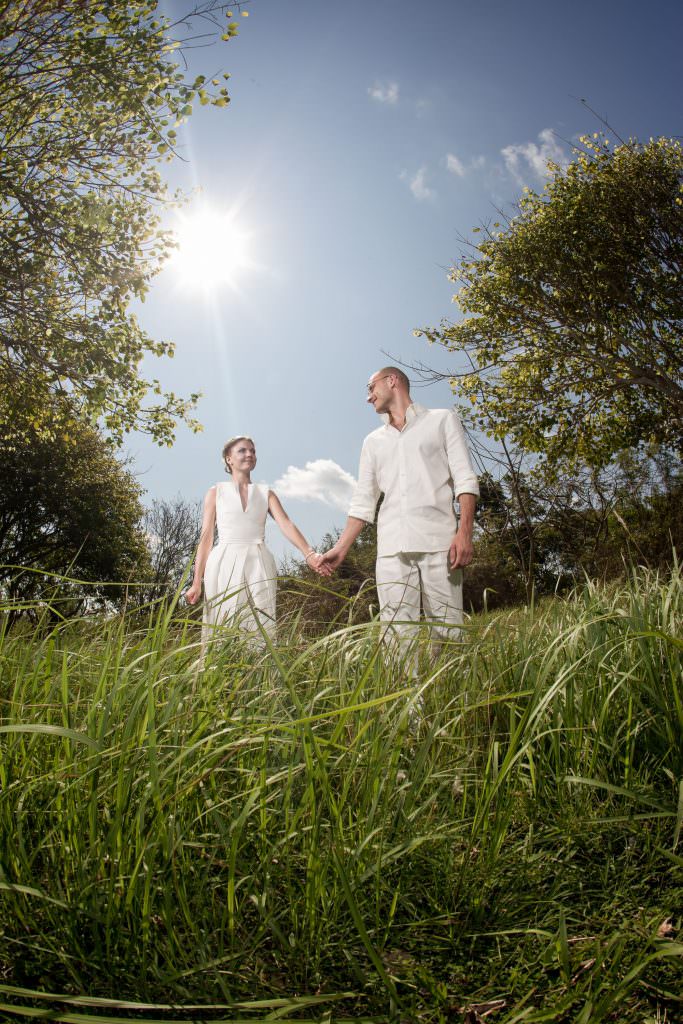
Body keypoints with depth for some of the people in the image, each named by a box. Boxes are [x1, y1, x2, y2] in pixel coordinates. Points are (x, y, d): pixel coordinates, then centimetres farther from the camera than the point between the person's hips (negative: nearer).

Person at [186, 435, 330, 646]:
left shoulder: (266, 493, 14)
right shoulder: (216, 492, 10)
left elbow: (286, 525, -1)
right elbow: (206, 537, 6)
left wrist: (309, 554, -19)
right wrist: (197, 583, -1)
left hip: (258, 565, 1)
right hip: (225, 565, -1)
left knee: (261, 628, -5)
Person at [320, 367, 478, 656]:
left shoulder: (443, 420, 12)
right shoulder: (373, 441, 24)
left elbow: (465, 479, 2)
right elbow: (363, 502, 20)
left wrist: (465, 533, -11)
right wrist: (341, 548, 10)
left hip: (438, 543, -3)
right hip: (391, 549, 3)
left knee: (447, 632, -7)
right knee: (398, 635, -5)